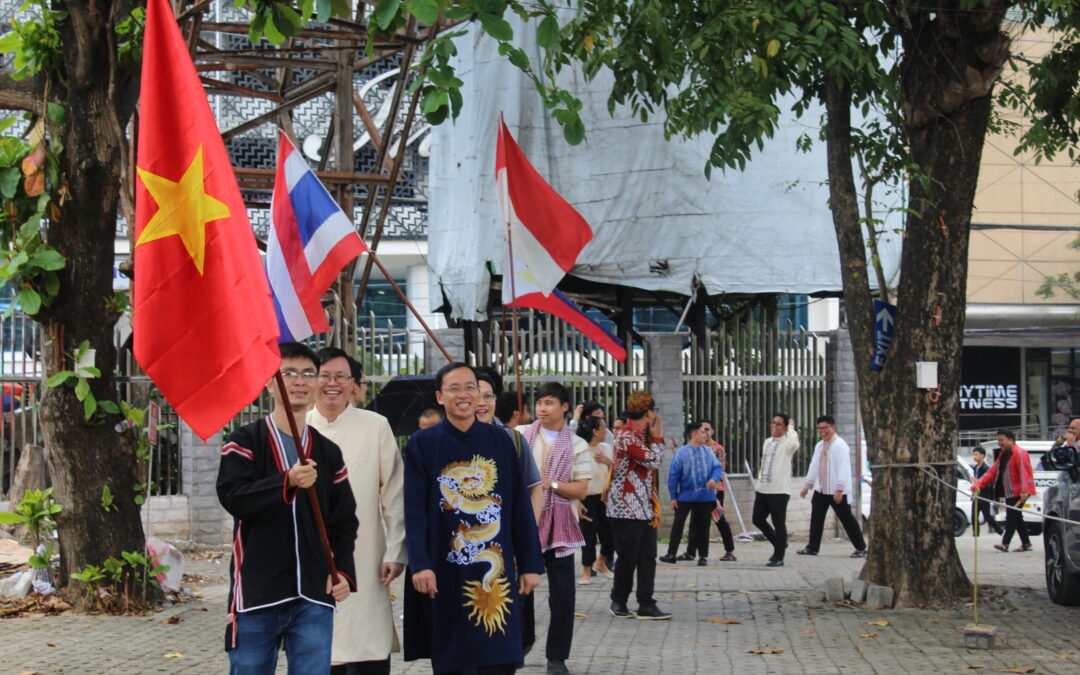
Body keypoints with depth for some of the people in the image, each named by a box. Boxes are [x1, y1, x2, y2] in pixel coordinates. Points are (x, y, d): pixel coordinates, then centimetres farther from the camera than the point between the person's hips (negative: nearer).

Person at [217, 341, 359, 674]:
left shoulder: (329, 453, 13)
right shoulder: (245, 442, 2)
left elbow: (344, 521, 16)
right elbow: (232, 497, -14)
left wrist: (343, 571, 0)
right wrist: (287, 481, -27)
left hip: (314, 597, 3)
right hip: (256, 595, -3)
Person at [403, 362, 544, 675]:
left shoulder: (500, 441, 6)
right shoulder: (422, 444, 0)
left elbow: (520, 506, 6)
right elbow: (414, 510, -5)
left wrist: (530, 564, 2)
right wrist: (419, 564, -16)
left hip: (494, 568, 2)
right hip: (446, 570, -2)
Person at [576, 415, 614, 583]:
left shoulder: (606, 448, 6)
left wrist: (608, 462, -8)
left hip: (604, 497, 6)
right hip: (587, 498, -6)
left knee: (610, 531, 3)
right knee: (589, 534, -3)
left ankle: (600, 563, 28)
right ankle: (586, 571, 10)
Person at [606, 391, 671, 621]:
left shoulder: (642, 435, 14)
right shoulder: (627, 436, -16)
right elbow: (653, 461, -20)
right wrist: (658, 438, -9)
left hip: (644, 509, 9)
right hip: (626, 509, -9)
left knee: (648, 558, 5)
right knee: (628, 558, -1)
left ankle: (646, 605, 6)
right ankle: (618, 602, 14)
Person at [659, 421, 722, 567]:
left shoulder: (708, 452, 4)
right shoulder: (681, 453, -6)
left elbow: (717, 467, 2)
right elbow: (673, 475, -4)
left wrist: (714, 478, -21)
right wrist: (673, 497, -5)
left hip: (705, 496, 2)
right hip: (685, 496, -2)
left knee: (703, 526, 8)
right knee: (678, 525, 2)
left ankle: (703, 556, 16)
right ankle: (671, 554, 10)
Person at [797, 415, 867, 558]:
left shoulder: (840, 445, -12)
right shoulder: (819, 446, 14)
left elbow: (843, 468, -19)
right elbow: (814, 466, 20)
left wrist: (839, 489, -26)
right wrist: (807, 486, 19)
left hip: (837, 492, -8)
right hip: (820, 490, 8)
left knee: (847, 519, -1)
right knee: (816, 519, 6)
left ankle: (861, 548, 8)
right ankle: (812, 548, 13)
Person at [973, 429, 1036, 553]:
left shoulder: (1019, 453, -11)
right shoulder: (1003, 455, 17)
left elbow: (1024, 472, -21)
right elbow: (992, 472, 13)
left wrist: (1024, 491, -31)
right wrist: (978, 484, 2)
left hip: (1018, 493, -10)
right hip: (1009, 493, 10)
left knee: (1011, 516, -15)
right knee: (1016, 518, 13)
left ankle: (1005, 543, -21)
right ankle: (1026, 544, 20)